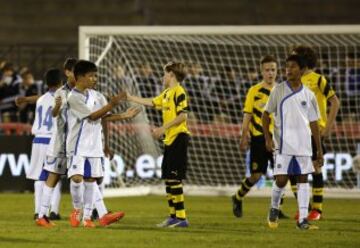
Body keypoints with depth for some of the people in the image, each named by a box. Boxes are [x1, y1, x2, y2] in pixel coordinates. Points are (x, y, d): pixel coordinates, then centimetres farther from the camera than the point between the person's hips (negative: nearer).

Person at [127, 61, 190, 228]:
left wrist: (163, 128, -18)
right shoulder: (166, 93, 16)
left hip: (178, 137, -9)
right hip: (170, 139, 9)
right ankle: (173, 216, 17)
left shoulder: (178, 92, -11)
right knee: (168, 178, 11)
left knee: (174, 178, -11)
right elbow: (151, 102, 27)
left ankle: (181, 217, -11)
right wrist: (130, 98, 29)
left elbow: (182, 116, -18)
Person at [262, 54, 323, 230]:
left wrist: (319, 150, 9)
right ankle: (274, 209, 19)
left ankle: (303, 219, 3)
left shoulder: (308, 95, 7)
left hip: (304, 145, 3)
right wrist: (267, 138, -7)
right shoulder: (279, 90, 0)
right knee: (281, 179, -8)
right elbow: (266, 114, 5)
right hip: (284, 144, -3)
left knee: (303, 179, 1)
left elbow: (314, 123, 11)